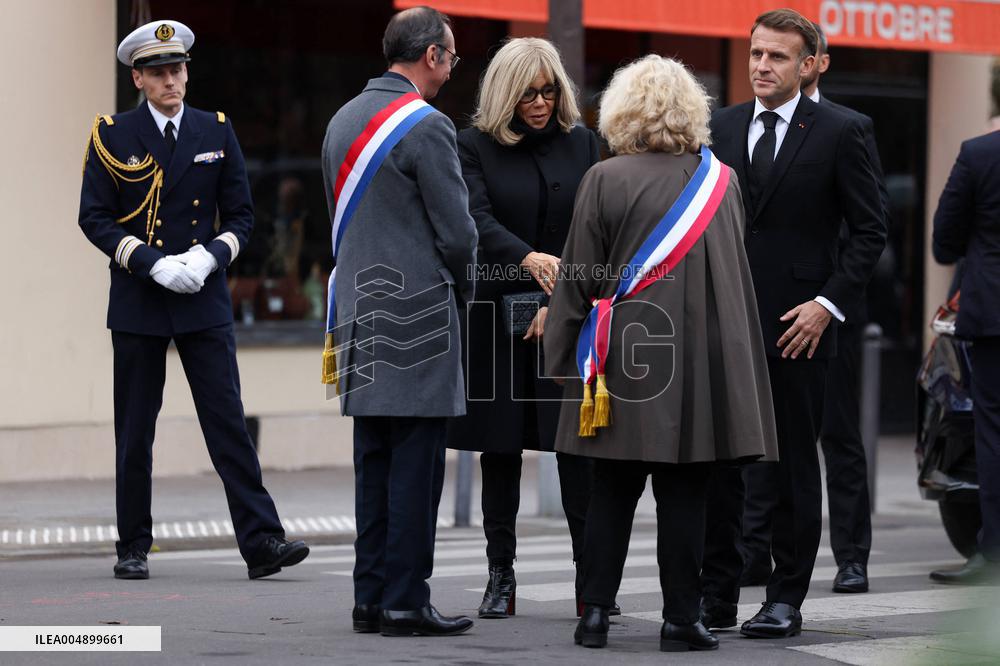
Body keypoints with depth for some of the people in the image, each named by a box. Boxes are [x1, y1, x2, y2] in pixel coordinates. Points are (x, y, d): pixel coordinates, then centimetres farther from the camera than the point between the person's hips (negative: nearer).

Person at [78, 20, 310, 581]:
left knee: (228, 421, -5)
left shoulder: (217, 133, 7)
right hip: (137, 302, -1)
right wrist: (152, 262, -15)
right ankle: (133, 547, 15)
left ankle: (262, 541, -9)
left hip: (204, 302, 1)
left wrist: (211, 256, -11)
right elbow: (95, 218, -2)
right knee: (134, 430, 5)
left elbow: (241, 214, 9)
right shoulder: (113, 136, 1)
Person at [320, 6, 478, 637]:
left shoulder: (343, 120, 13)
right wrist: (462, 289, 5)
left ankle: (371, 596, 13)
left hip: (360, 311, 8)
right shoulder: (427, 125, -13)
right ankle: (405, 602, -4)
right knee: (416, 462, -4)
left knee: (374, 460, 11)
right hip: (419, 313, -8)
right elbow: (457, 230, -13)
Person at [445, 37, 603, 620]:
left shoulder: (581, 143, 6)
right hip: (498, 315, 0)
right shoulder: (474, 146, 1)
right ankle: (501, 576, 12)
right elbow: (478, 220, -14)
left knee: (578, 445, -5)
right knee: (500, 446, 4)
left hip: (567, 315, 1)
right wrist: (529, 259, -33)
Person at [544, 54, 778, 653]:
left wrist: (566, 356, 7)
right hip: (700, 358, 1)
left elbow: (581, 279, -2)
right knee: (683, 492, 5)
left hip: (624, 357, -1)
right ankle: (681, 618, 5)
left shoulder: (604, 181, -6)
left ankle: (596, 613, 8)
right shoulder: (720, 180, 2)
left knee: (613, 491, 9)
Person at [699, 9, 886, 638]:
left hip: (797, 326, -4)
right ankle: (717, 595, 12)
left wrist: (829, 303, -12)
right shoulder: (721, 127, 9)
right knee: (717, 461, 4)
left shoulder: (839, 132, -3)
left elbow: (870, 230, -3)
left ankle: (786, 600, 10)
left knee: (795, 467, 4)